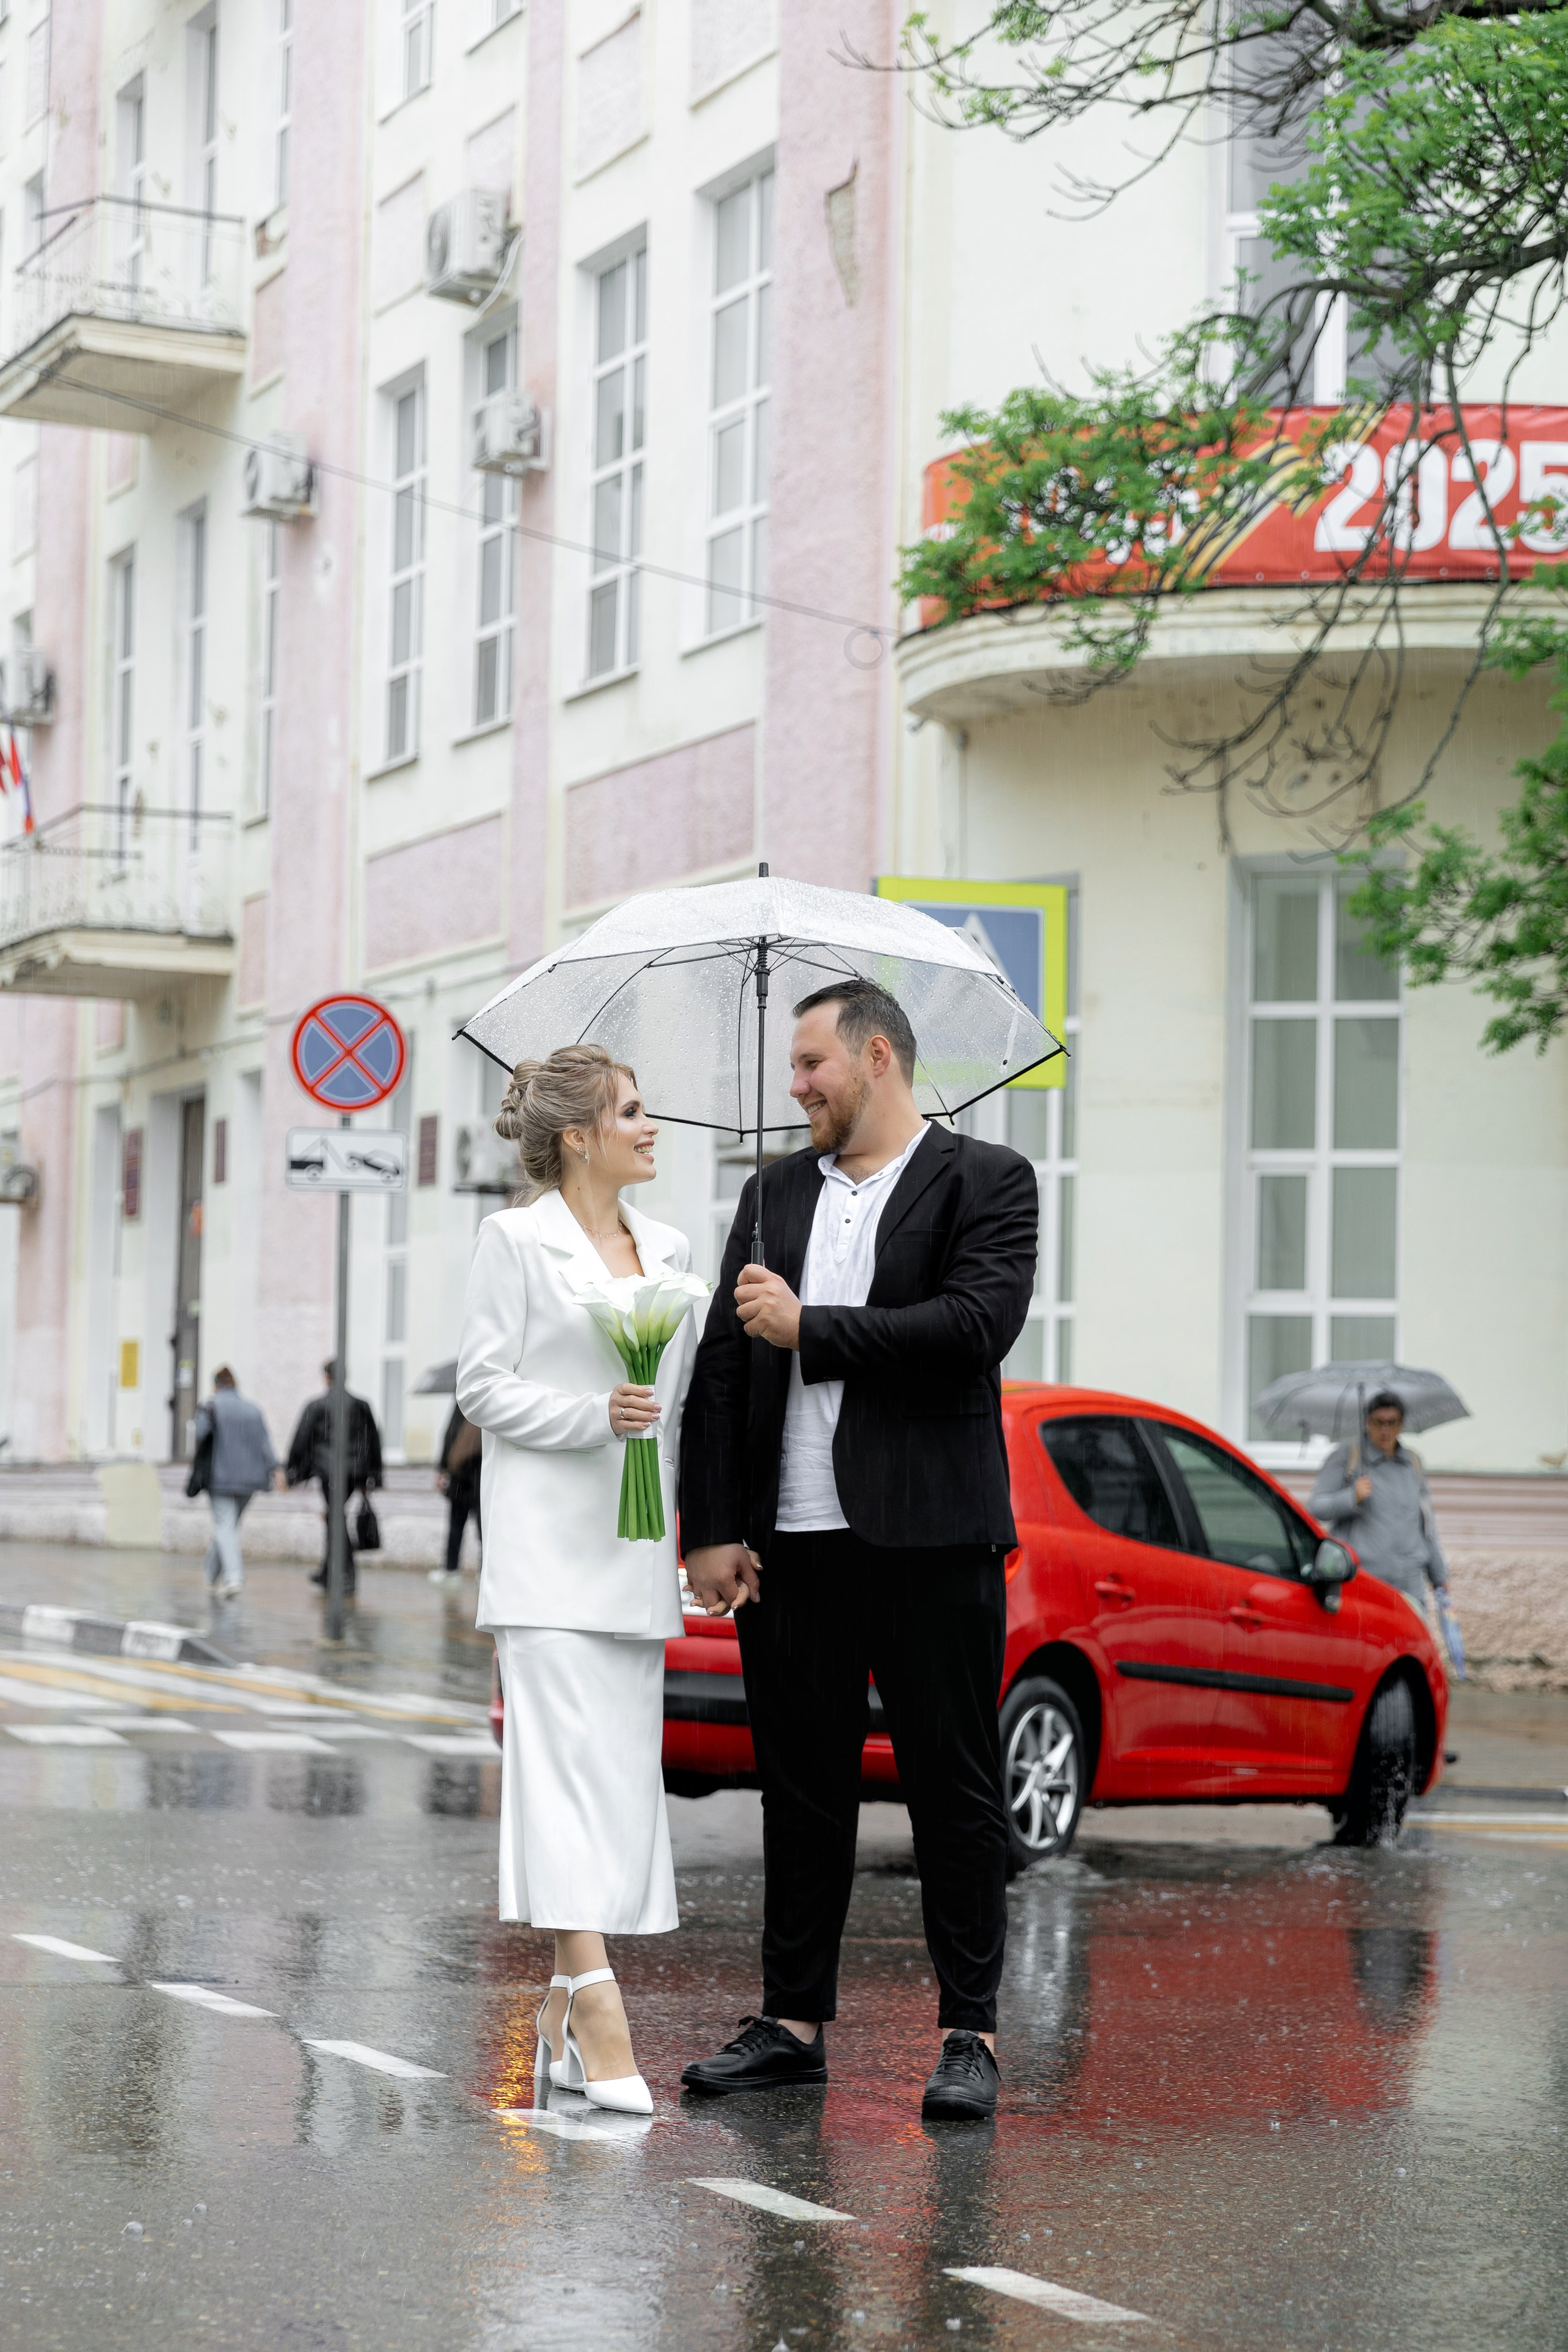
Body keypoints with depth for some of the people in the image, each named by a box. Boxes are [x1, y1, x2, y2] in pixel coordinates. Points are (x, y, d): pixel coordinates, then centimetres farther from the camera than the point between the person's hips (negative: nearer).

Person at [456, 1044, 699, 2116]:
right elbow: (483, 1383, -4)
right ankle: (595, 2005, -20)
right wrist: (595, 1416, -16)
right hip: (549, 1542, -6)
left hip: (636, 1546, 6)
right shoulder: (518, 1238, 0)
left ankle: (564, 2019, 10)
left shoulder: (670, 1248, 16)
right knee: (570, 1765, -14)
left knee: (629, 1774, 4)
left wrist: (692, 1531, 14)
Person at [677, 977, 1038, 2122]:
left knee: (956, 1789, 1)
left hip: (929, 1539, -5)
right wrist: (712, 1529, 2)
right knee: (801, 1789, 10)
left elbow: (979, 1324, -15)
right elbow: (723, 1362, 11)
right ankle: (795, 2021, 19)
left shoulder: (985, 1180, 1)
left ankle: (971, 2032, 9)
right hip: (790, 1539, 5)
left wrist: (809, 1326, -11)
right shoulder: (776, 1191, 15)